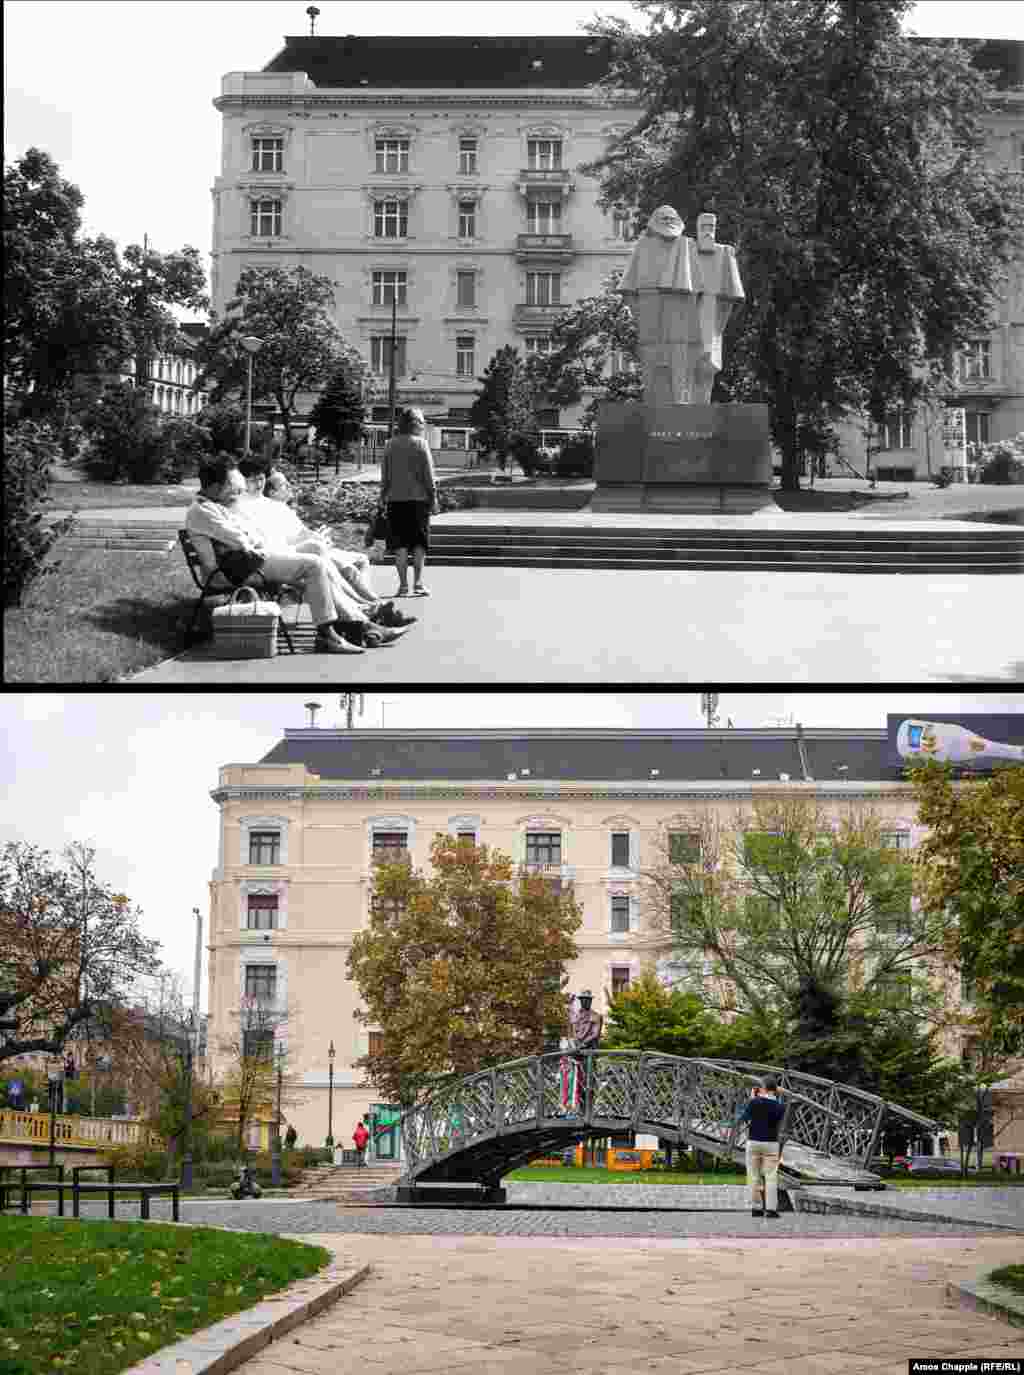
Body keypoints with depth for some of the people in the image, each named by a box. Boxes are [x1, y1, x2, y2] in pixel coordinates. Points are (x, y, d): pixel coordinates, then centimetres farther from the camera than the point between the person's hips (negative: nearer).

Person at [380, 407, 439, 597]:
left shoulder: (391, 445, 5)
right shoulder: (421, 443, -4)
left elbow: (385, 475, 8)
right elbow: (428, 474, -5)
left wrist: (383, 498, 14)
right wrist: (433, 498, 0)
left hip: (396, 499, 2)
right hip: (418, 497, -2)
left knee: (400, 544, 3)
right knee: (419, 542, 6)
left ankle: (403, 584, -1)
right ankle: (418, 581, -1)